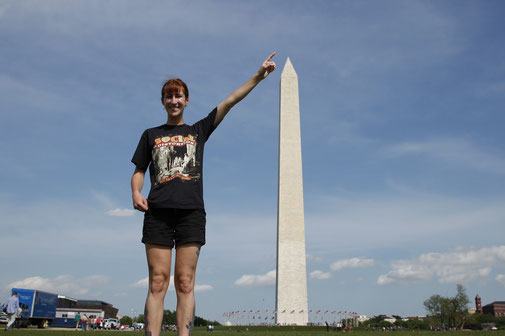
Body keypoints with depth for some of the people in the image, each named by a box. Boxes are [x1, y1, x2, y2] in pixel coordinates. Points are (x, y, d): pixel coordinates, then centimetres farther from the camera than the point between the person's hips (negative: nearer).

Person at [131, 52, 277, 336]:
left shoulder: (199, 130, 17)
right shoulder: (151, 135, 19)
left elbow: (230, 101, 11)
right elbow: (139, 171, 18)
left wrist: (258, 76, 6)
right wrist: (136, 193, -3)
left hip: (191, 212, 0)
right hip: (157, 212, 1)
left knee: (185, 284, -4)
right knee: (158, 283, -5)